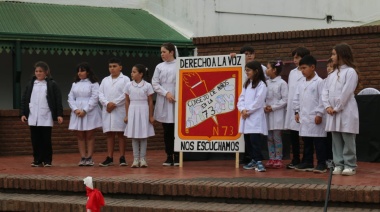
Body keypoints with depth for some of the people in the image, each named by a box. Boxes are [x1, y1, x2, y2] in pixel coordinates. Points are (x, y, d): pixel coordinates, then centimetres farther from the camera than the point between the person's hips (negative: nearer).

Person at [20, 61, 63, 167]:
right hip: (33, 117, 3)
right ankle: (37, 160, 10)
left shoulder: (52, 85, 1)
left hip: (46, 117, -3)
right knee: (35, 140, 4)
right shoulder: (30, 84, 10)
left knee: (46, 140, 1)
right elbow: (24, 100, 12)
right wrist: (23, 113, 6)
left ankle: (47, 160, 8)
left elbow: (58, 100, -1)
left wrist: (59, 114, -7)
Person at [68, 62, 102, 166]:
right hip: (77, 112, 4)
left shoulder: (93, 83, -1)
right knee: (80, 136, 1)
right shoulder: (75, 84, 14)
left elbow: (94, 98, -9)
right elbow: (71, 98, 9)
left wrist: (85, 110, -14)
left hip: (90, 112, -4)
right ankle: (83, 158, 3)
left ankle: (89, 158, 1)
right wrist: (75, 109, -8)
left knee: (89, 135, 0)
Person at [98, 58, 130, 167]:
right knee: (109, 134, 5)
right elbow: (100, 94, 6)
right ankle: (109, 158, 6)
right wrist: (107, 103, -11)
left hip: (120, 110, -4)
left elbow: (125, 94, -9)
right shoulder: (105, 80, 16)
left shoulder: (125, 79, 3)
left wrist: (114, 104, -13)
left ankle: (122, 158, 1)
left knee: (120, 133, -1)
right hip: (107, 111, 4)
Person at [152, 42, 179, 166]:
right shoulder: (159, 67, 9)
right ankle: (169, 156, 11)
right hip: (164, 102, 3)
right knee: (167, 130, 6)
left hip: (177, 100, -3)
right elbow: (155, 84, 5)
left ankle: (177, 157, 5)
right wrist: (166, 94, -8)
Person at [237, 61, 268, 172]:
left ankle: (259, 161, -11)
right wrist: (242, 110, -6)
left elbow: (258, 101, -14)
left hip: (255, 118, -8)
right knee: (247, 140, 9)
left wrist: (248, 111, -13)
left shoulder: (261, 85, -6)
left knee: (254, 140, -14)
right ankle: (253, 160, 19)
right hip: (245, 117, 8)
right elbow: (241, 98, 11)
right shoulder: (246, 84, 18)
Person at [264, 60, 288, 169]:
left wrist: (273, 107, -14)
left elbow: (285, 100, -9)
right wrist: (264, 106, -8)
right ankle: (271, 159, 13)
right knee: (269, 138, 7)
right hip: (267, 113, 5)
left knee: (277, 137, -2)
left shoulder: (282, 83, -7)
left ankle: (278, 159, 4)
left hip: (277, 114, -5)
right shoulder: (266, 83, 9)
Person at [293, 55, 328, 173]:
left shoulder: (319, 82, -8)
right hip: (304, 117, 7)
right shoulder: (302, 83, 12)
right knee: (306, 141, 12)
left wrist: (319, 114, -15)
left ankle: (321, 164, 1)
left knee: (318, 141, -3)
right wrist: (296, 112, 10)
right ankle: (307, 163, 19)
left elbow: (322, 99, -12)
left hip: (315, 117, -7)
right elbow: (296, 98, 16)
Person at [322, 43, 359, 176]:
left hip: (346, 111, -7)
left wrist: (337, 108, -12)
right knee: (336, 140, 7)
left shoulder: (350, 72, -7)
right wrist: (327, 106, -4)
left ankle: (350, 166, 2)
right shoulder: (332, 74, 16)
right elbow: (325, 91, 11)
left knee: (348, 140, -3)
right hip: (333, 112, 7)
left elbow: (346, 92, -13)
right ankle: (339, 164, 12)